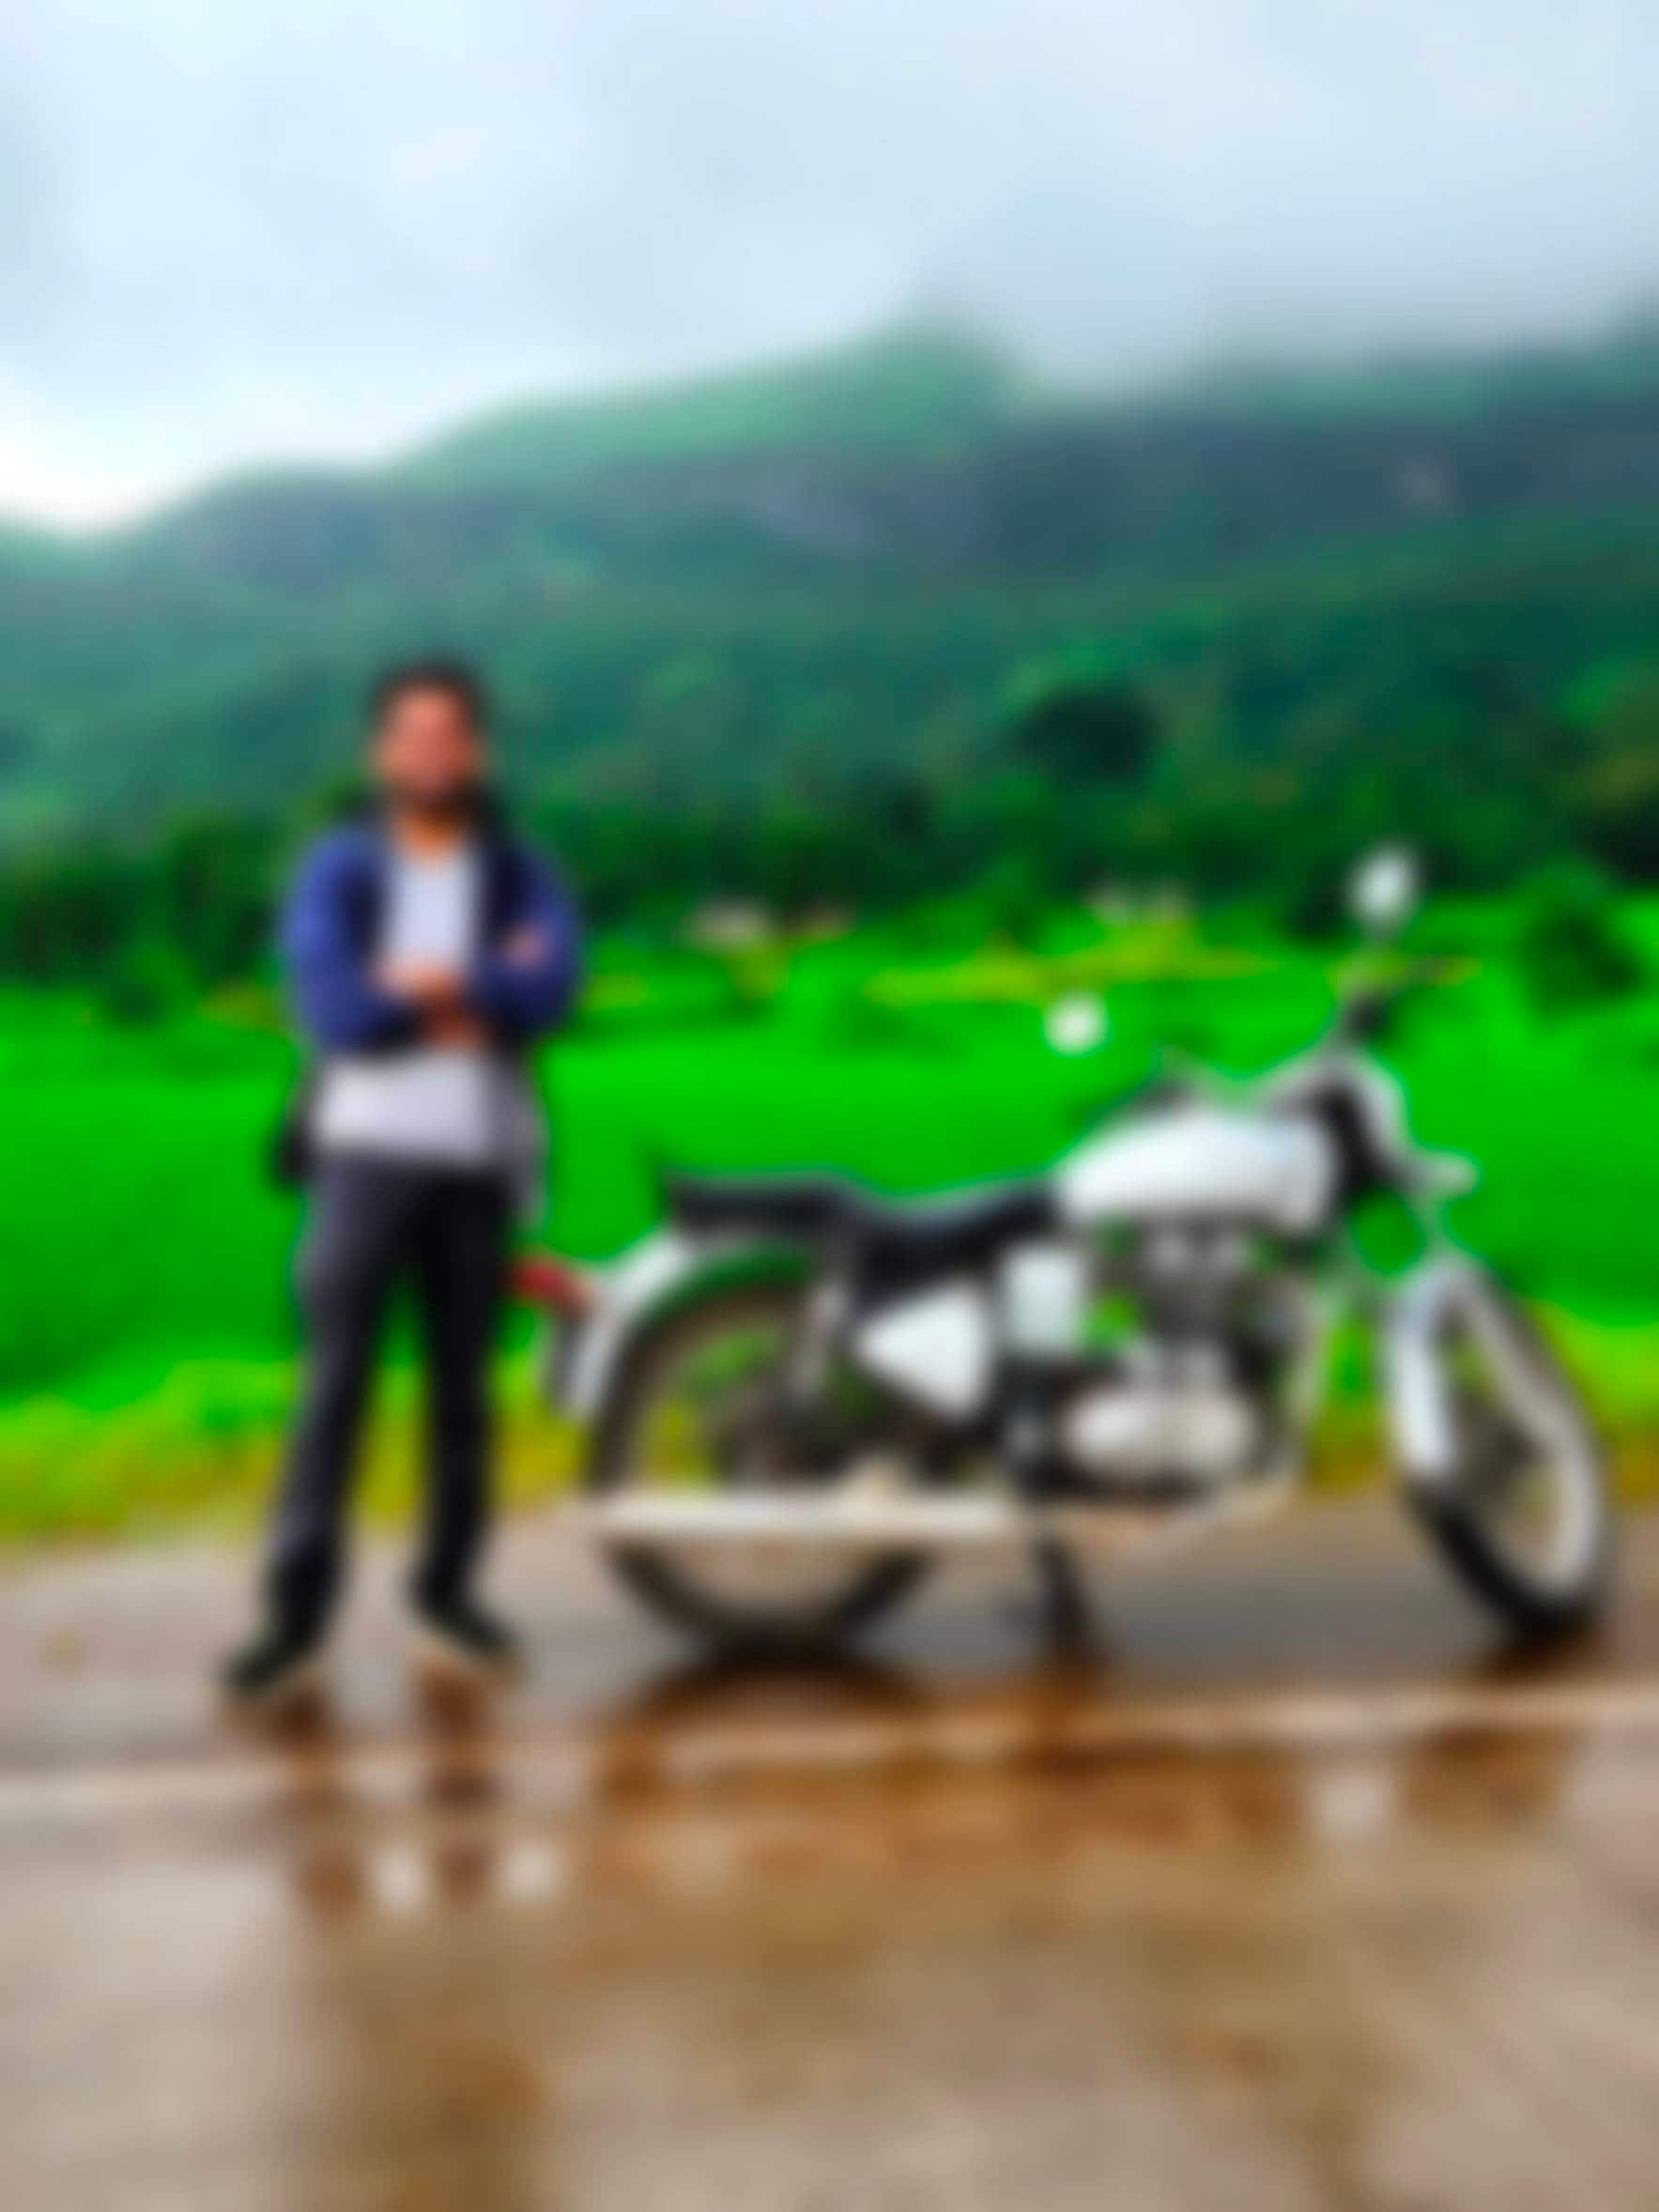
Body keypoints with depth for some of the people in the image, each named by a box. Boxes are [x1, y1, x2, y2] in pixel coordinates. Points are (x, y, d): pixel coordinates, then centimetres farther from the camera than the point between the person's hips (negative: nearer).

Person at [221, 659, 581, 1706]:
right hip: (366, 1151, -2)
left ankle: (447, 1587, 21)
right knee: (336, 1381, -9)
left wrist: (417, 982, -10)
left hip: (479, 1159, 2)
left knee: (463, 1385, 7)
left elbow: (552, 990, -9)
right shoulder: (337, 871, 5)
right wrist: (481, 995, -7)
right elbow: (335, 1008, -10)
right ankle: (297, 1615, -8)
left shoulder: (522, 877, 10)